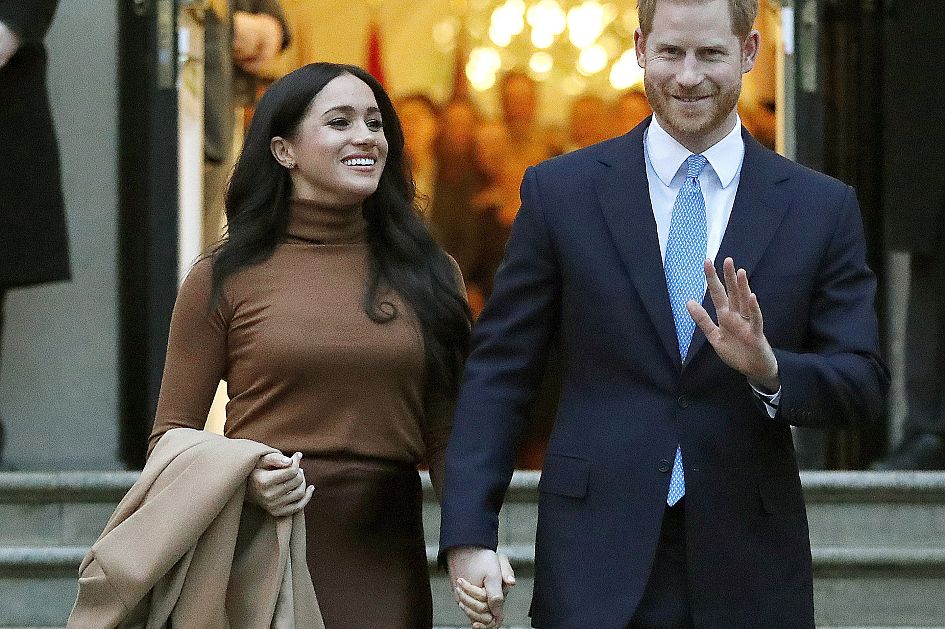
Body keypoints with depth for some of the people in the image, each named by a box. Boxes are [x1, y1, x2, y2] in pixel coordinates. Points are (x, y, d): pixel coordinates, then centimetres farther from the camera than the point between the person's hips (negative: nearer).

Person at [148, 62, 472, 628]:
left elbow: (445, 435, 7)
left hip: (385, 560, 2)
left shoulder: (428, 274, 7)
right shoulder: (227, 279, 0)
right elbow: (173, 433, 4)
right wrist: (240, 479, -17)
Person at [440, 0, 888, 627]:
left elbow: (865, 386, 3)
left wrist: (769, 368, -18)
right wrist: (469, 534, -6)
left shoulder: (823, 209, 4)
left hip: (749, 568, 1)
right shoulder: (560, 192, 3)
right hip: (596, 559, -1)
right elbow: (499, 370, 2)